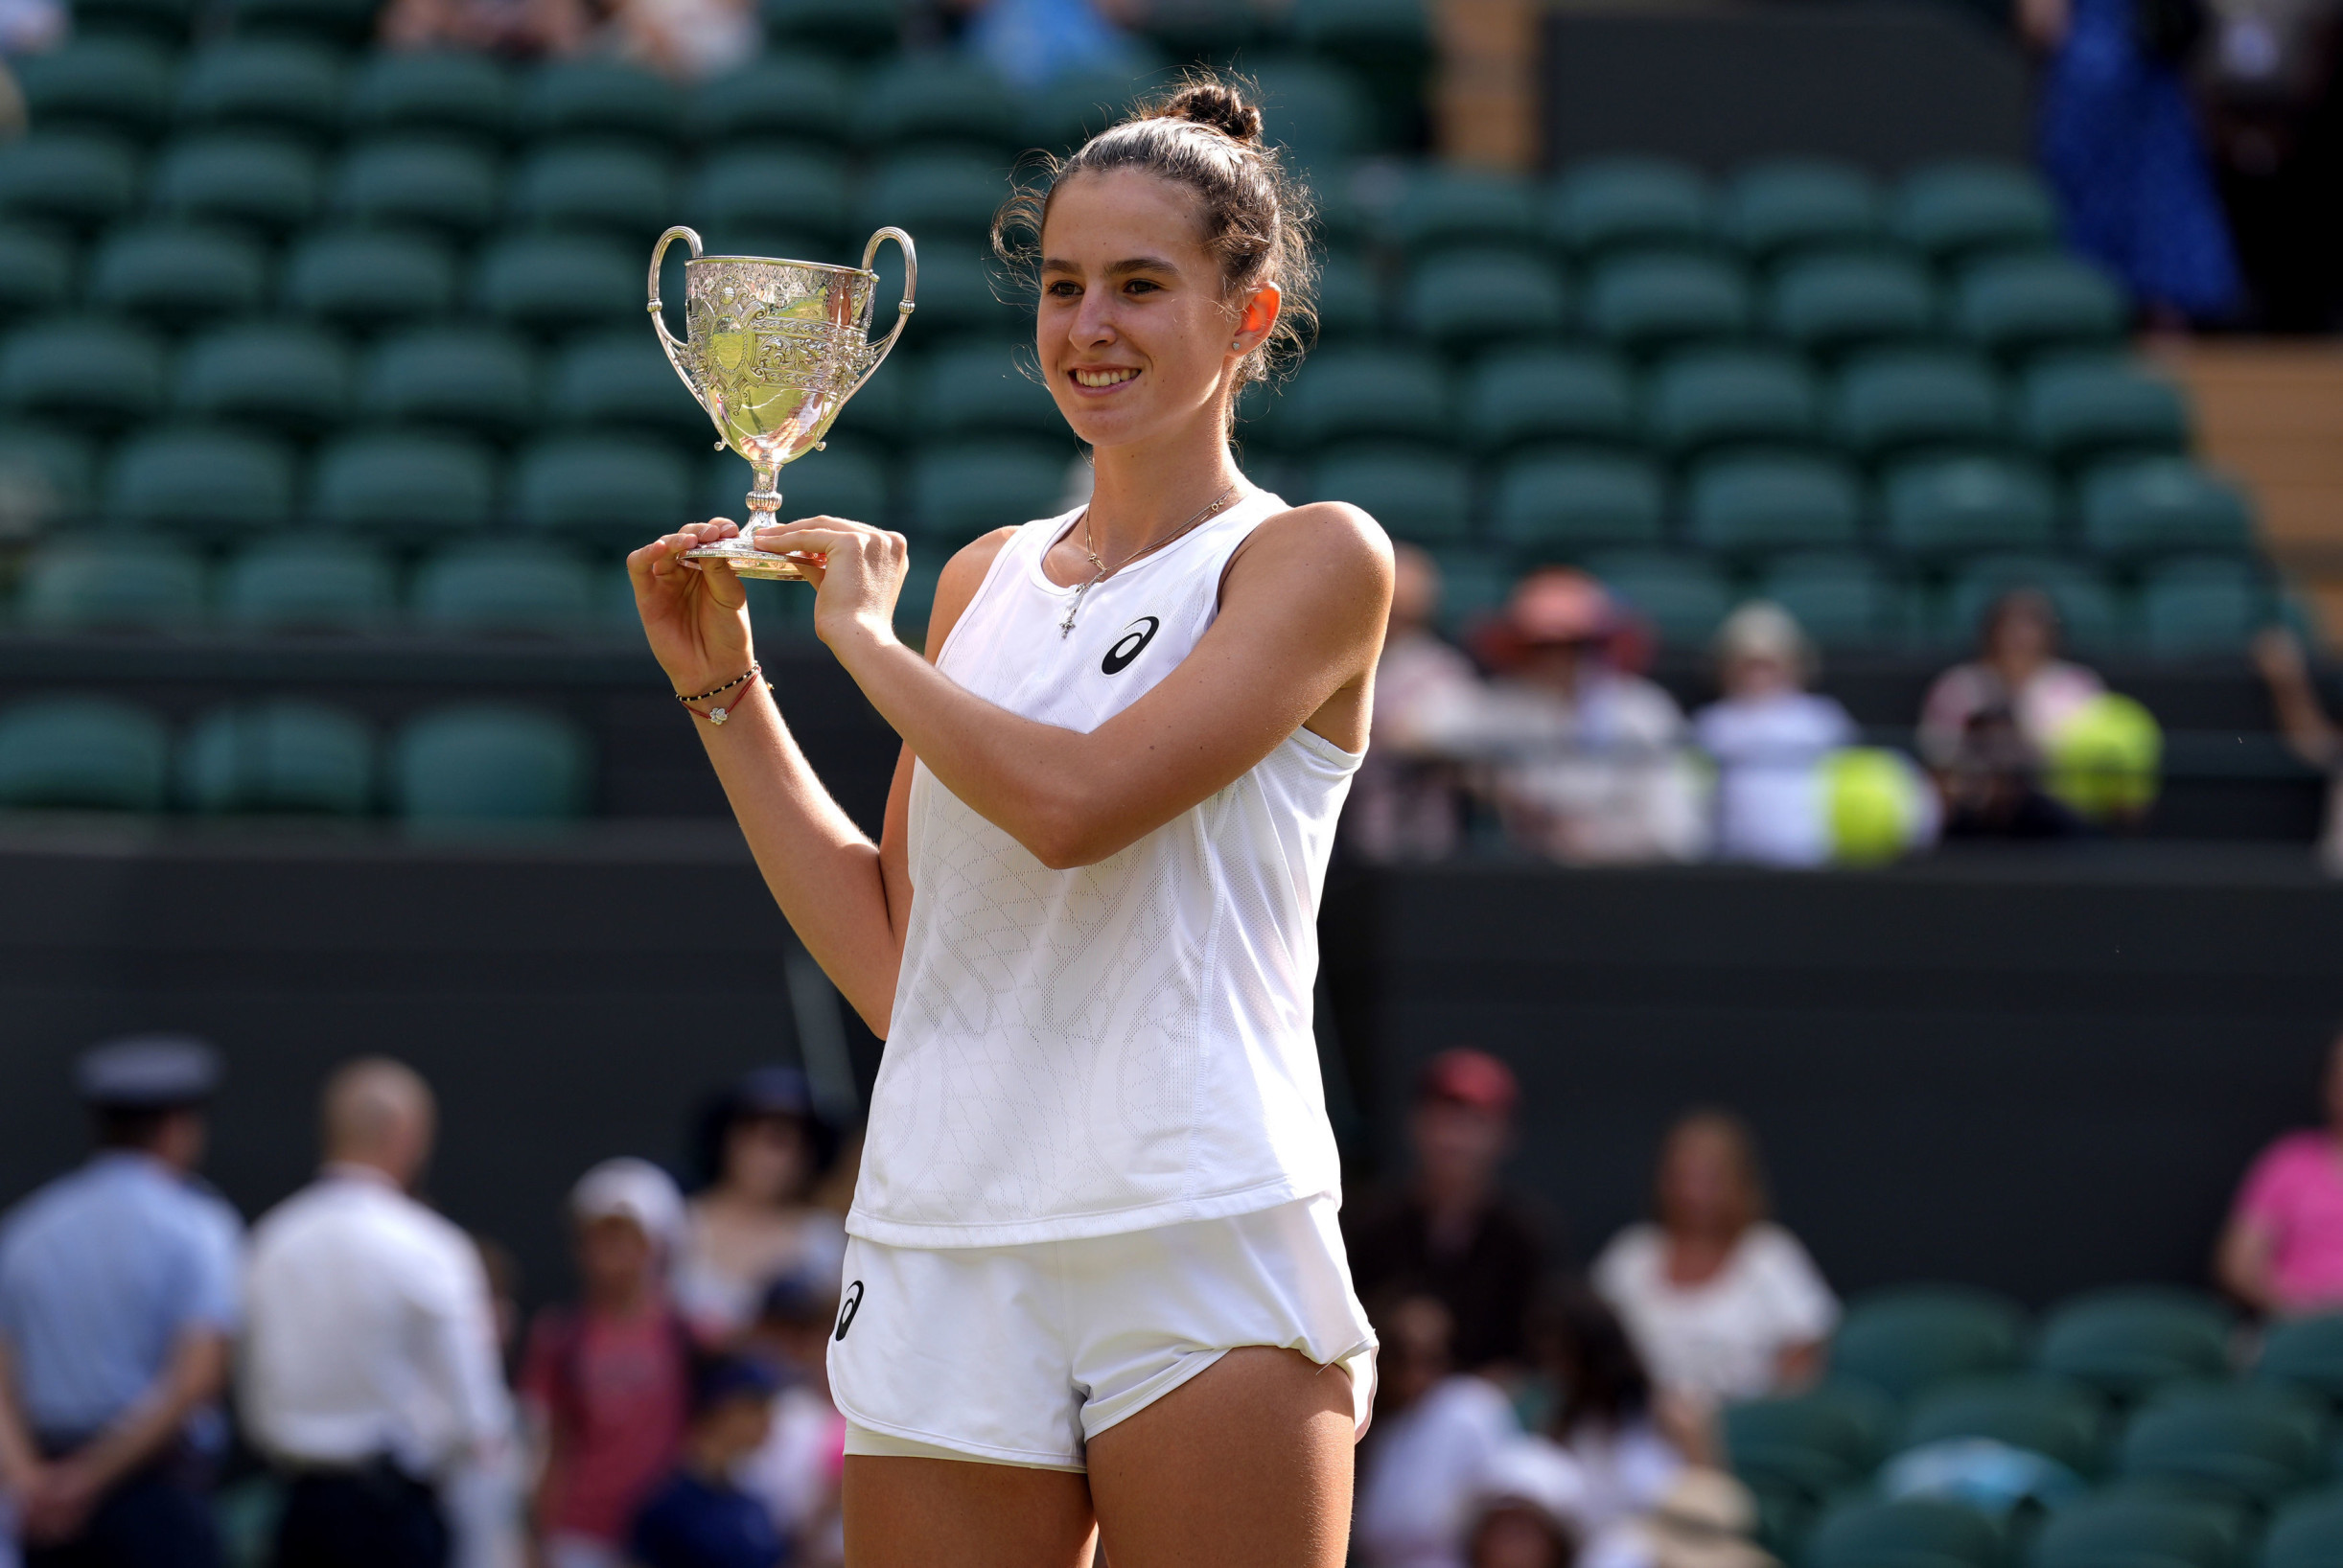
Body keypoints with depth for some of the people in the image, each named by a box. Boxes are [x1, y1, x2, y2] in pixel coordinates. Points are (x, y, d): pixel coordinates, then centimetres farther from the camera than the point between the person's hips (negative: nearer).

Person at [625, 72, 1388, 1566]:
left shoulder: (1316, 558, -1)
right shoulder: (985, 577, 17)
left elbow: (1073, 802, -15)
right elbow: (891, 963, 16)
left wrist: (862, 631, -1)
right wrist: (722, 685, 13)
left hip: (1205, 1251, -5)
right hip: (943, 1256, 5)